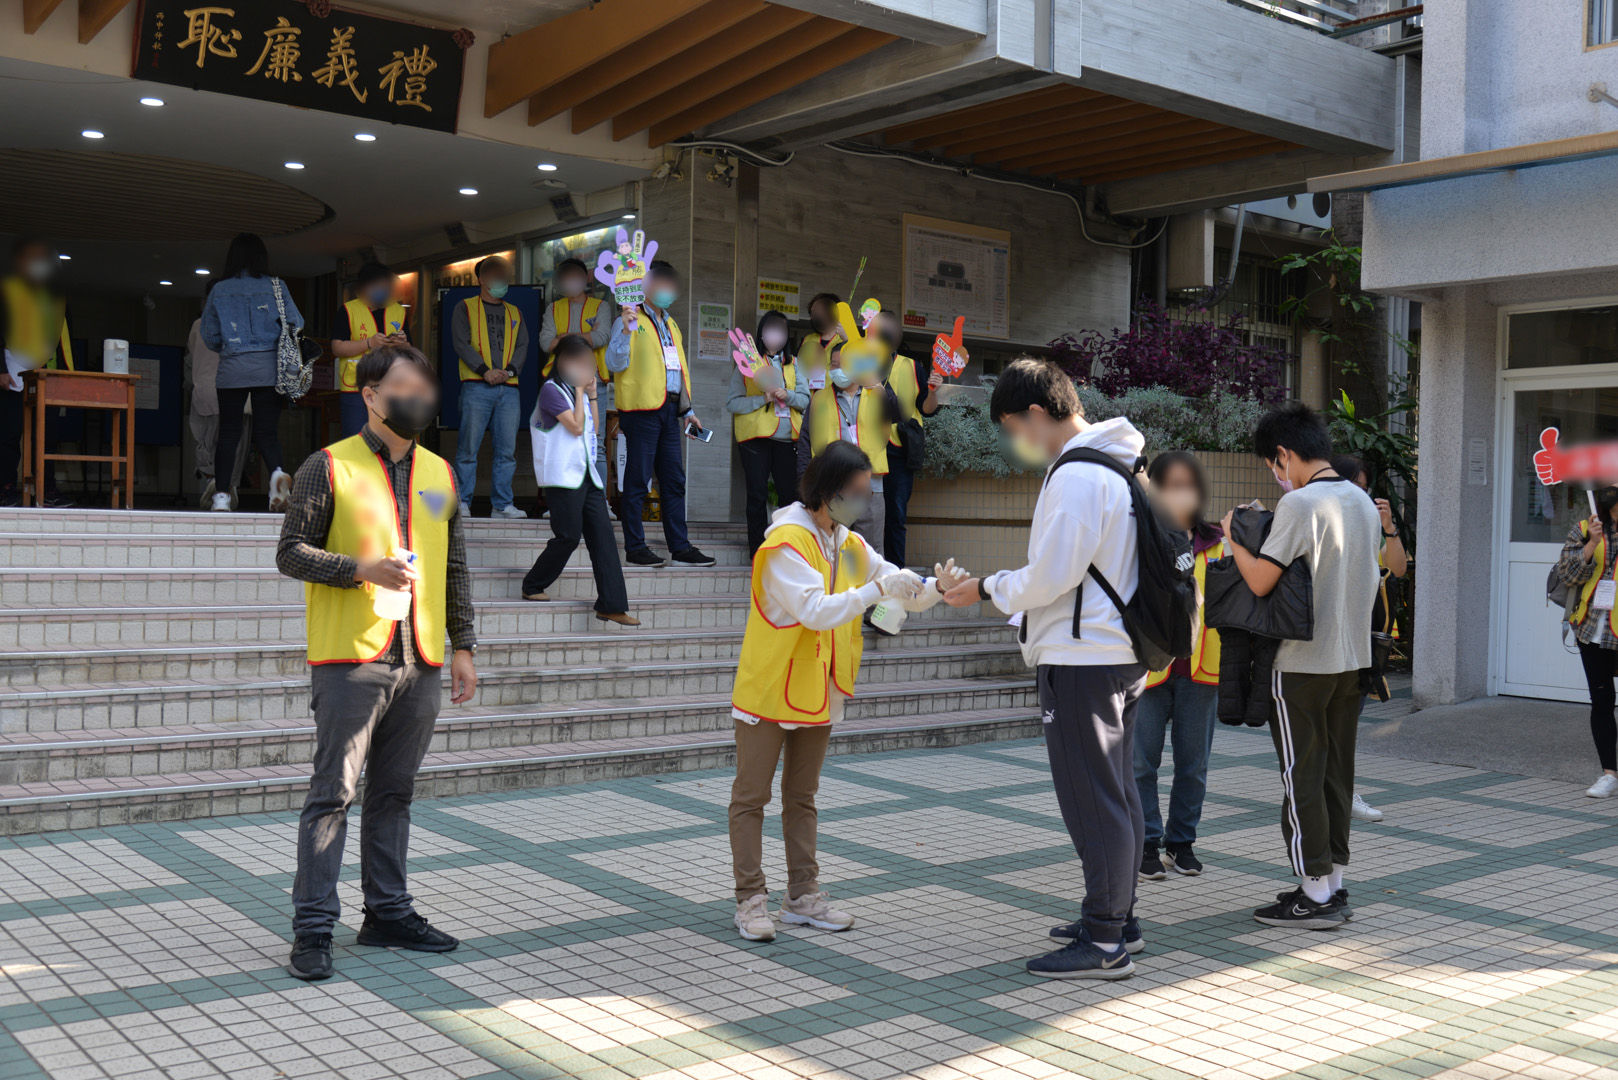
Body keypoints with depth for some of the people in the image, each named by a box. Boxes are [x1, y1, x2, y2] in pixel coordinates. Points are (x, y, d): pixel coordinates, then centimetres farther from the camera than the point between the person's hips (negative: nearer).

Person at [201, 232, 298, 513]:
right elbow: (296, 324, 0)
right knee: (267, 431, 3)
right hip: (269, 369, 0)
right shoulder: (276, 287, 1)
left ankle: (221, 496, 4)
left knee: (228, 432, 7)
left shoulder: (219, 290, 5)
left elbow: (209, 336, 8)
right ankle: (277, 472, -26)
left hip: (232, 370, 0)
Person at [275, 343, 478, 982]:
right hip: (350, 659, -5)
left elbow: (455, 568, 18)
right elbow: (291, 553, -4)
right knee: (332, 793, -3)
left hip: (420, 664, 5)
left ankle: (388, 912, 23)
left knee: (394, 794, 13)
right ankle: (313, 929, 4)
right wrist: (364, 569, -18)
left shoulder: (439, 473, 14)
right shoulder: (329, 468, -2)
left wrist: (462, 646, 14)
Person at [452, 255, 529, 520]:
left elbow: (523, 346, 13)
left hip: (508, 389, 4)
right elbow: (461, 343, -2)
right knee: (469, 447, -6)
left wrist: (510, 370, -7)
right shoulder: (465, 308, 10)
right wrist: (485, 371, -14)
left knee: (507, 449, 1)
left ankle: (502, 503, 6)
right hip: (476, 387, -4)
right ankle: (462, 502, 0)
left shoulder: (514, 313, 22)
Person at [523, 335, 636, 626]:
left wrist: (592, 394, 12)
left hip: (586, 474, 8)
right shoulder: (552, 390, -7)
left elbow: (593, 428, 18)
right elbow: (576, 427, -14)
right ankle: (532, 586, 16)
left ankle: (612, 605, -4)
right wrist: (580, 391, -7)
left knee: (602, 533, -2)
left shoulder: (578, 391, 18)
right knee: (569, 536, -7)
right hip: (563, 475, -8)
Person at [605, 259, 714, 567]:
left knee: (674, 480, 8)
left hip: (669, 409, 7)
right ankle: (635, 546, 1)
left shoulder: (671, 325, 22)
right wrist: (625, 331, -27)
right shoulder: (631, 321, -2)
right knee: (638, 479, -4)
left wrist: (688, 409, 20)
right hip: (642, 408, -7)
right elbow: (615, 364, -13)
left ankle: (680, 546, 12)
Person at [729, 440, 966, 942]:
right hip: (768, 690, -8)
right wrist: (876, 589, -31)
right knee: (751, 796, 2)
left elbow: (901, 591, 9)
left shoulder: (849, 546, 8)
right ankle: (751, 899, 8)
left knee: (802, 796, 15)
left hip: (816, 694, 8)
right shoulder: (786, 542, -18)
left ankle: (803, 896, 22)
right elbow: (815, 610, -28)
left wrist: (936, 588, -10)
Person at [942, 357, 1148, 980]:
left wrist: (987, 589, -4)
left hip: (1083, 660, -10)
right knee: (1117, 794, 16)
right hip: (1121, 654, 10)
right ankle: (1117, 920, 27)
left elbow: (1049, 578, -20)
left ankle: (1104, 944, 3)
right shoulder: (1123, 465, 14)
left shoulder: (1076, 475, -18)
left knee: (1094, 802, -4)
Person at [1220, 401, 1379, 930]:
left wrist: (1235, 537, -3)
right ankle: (1334, 885, 21)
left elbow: (1260, 582, -20)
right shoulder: (1363, 502, 9)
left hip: (1303, 663, -8)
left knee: (1302, 777, 1)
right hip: (1354, 658, 8)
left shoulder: (1299, 503, -16)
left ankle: (1315, 895, 6)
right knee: (1337, 772, 14)